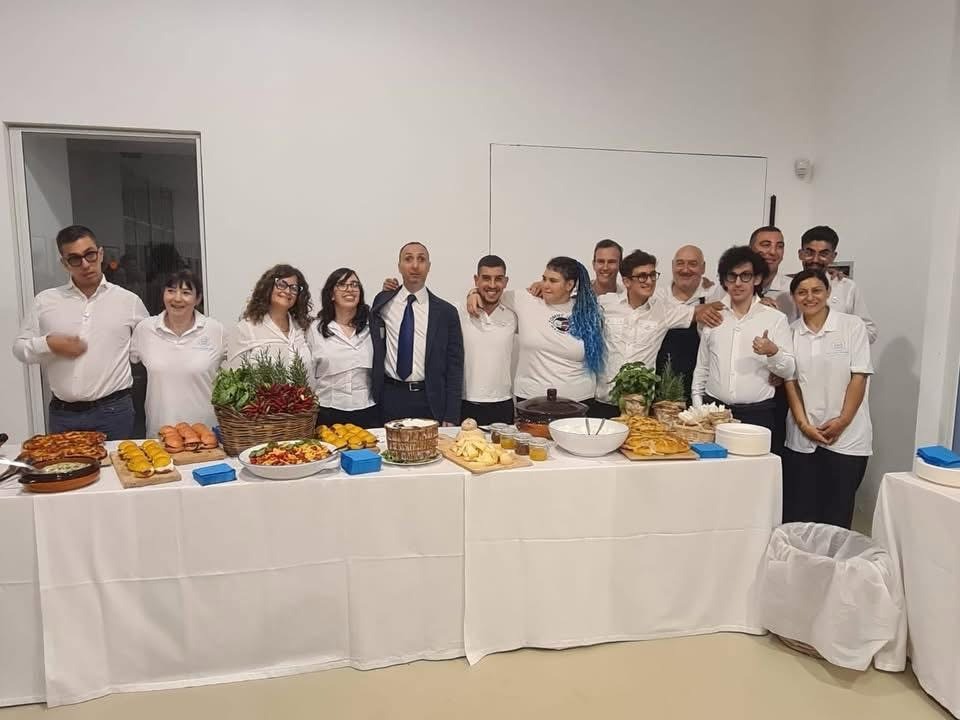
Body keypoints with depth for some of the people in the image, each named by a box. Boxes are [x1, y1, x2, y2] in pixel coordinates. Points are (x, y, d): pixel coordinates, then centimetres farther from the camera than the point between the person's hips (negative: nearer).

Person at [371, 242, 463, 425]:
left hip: (429, 401, -1)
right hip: (390, 397, 1)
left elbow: (454, 367, 0)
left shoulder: (446, 312, 1)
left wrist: (451, 417, -4)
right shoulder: (383, 302, 5)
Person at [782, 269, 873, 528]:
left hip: (847, 436, -2)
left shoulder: (852, 325, -2)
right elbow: (790, 381, 5)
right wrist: (803, 424, -4)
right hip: (802, 437, 2)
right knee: (798, 513, 5)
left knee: (836, 514, 3)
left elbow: (859, 377, -5)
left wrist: (842, 422, -11)